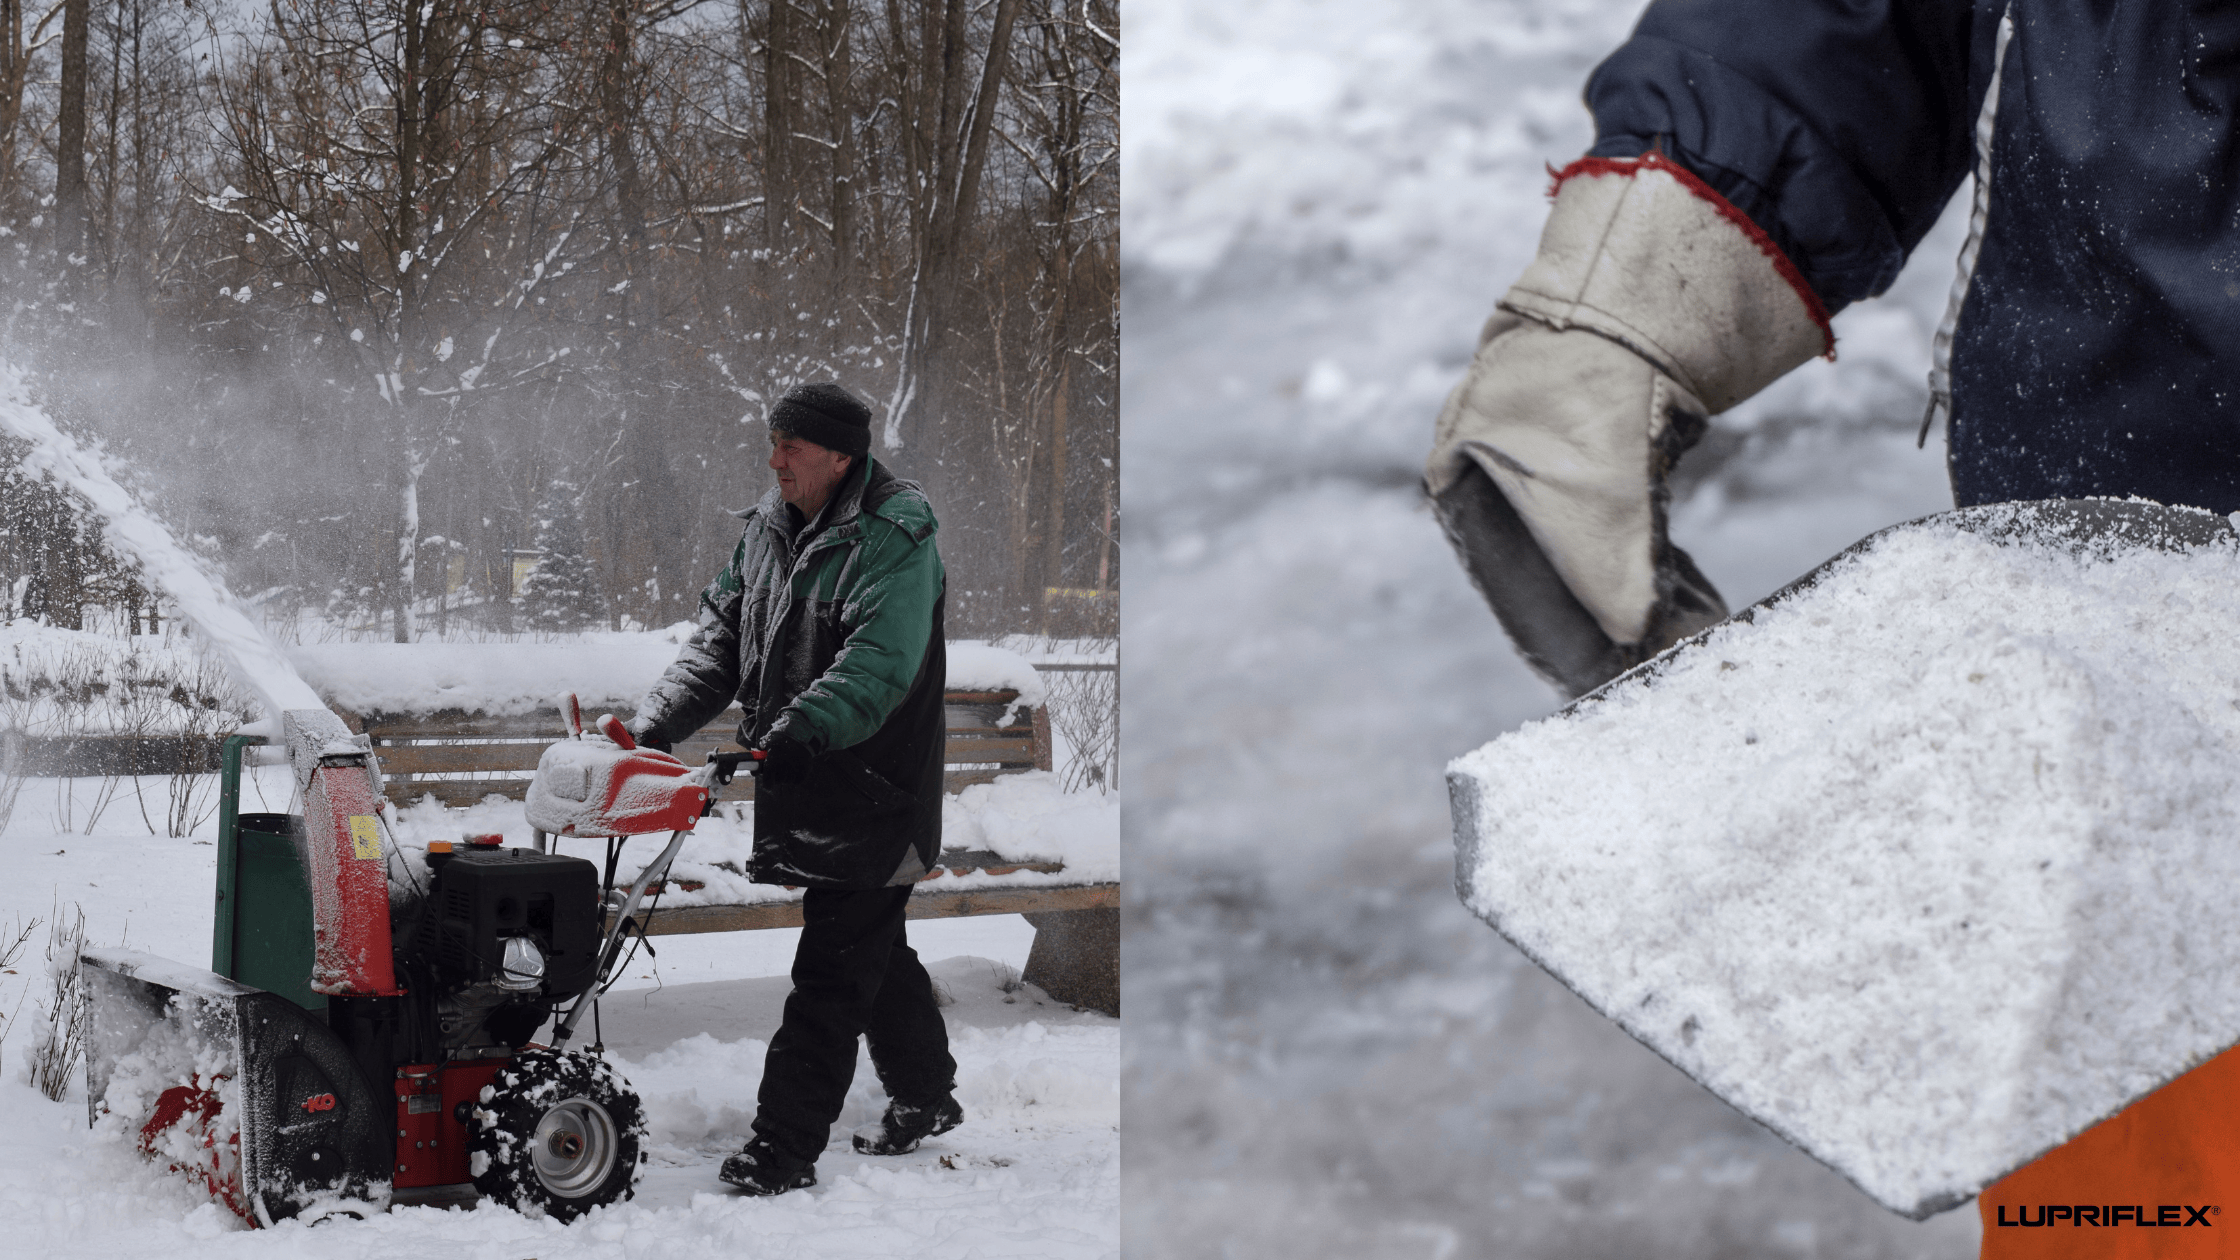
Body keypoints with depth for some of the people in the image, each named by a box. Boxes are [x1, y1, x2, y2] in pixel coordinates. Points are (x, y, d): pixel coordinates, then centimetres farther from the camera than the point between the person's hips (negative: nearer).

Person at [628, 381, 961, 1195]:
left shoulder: (896, 537, -16)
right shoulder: (770, 525, 9)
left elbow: (878, 663, -28)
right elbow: (722, 637, 10)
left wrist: (801, 728, -41)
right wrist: (654, 724, -2)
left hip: (874, 791, -8)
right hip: (806, 786, 8)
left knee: (833, 967, -6)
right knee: (875, 949, 20)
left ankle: (784, 1146, -3)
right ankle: (925, 1096, 36)